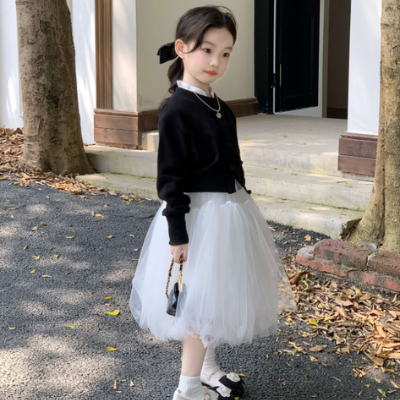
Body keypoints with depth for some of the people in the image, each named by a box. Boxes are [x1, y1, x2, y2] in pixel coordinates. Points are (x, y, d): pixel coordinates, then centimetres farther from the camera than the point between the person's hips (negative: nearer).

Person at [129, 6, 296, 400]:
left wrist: (241, 204, 19)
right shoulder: (176, 110, -18)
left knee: (216, 298, 19)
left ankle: (207, 368, 37)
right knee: (201, 303, 0)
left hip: (230, 209, 8)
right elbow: (170, 178, -18)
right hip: (198, 215, -8)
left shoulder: (221, 109, 7)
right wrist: (178, 234, -20)